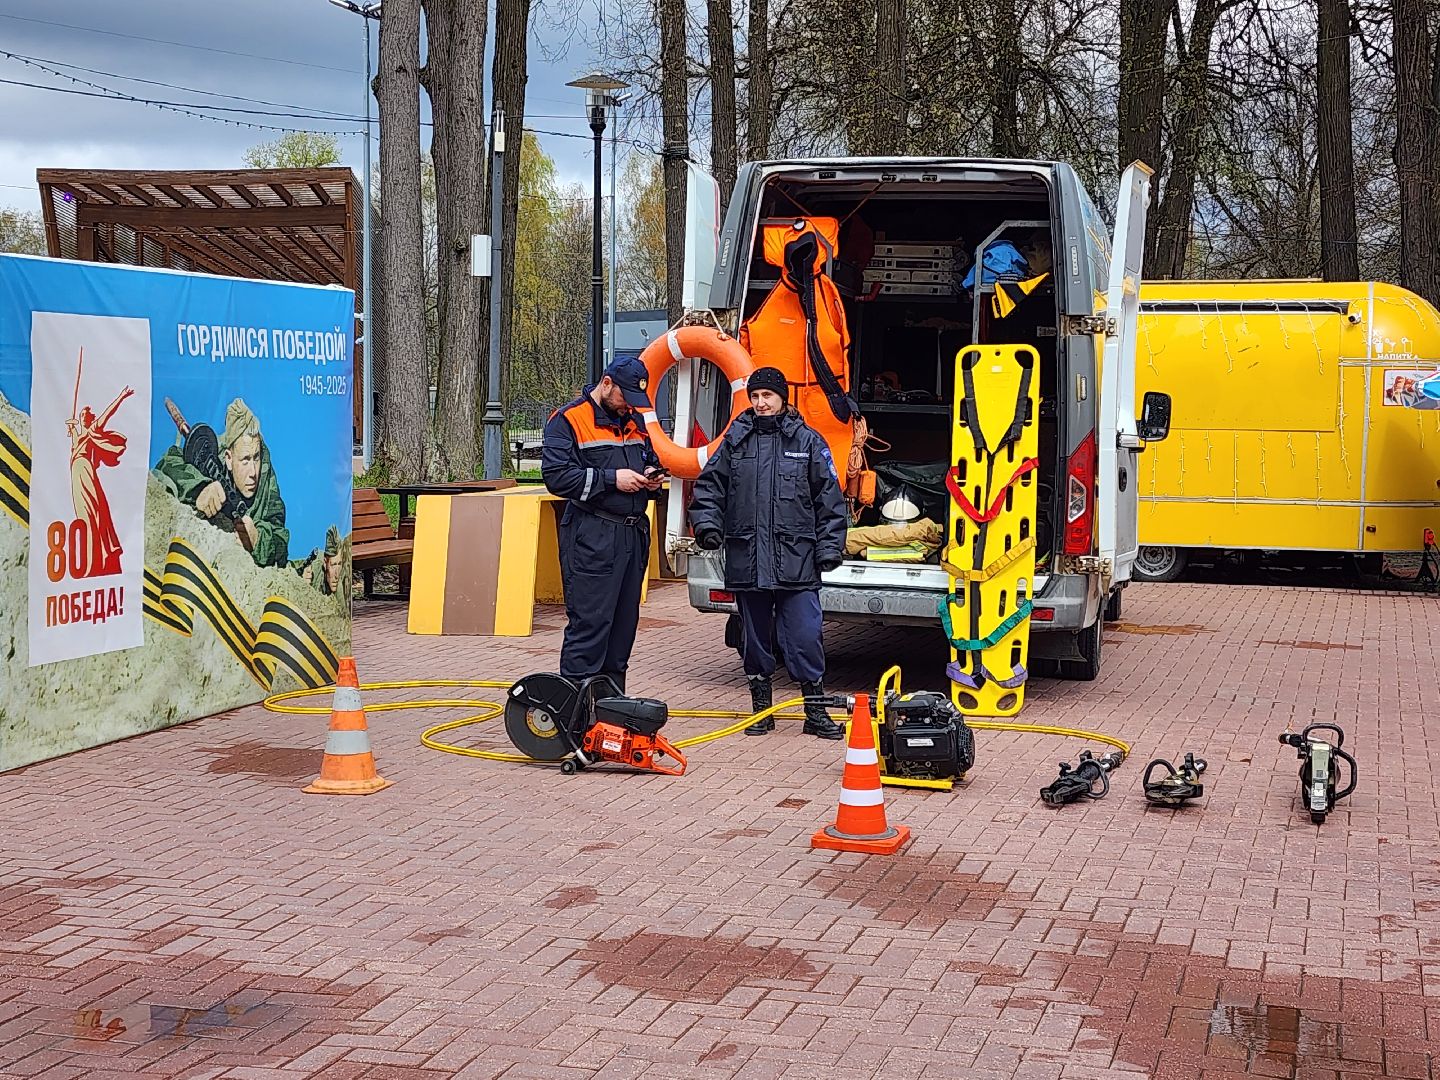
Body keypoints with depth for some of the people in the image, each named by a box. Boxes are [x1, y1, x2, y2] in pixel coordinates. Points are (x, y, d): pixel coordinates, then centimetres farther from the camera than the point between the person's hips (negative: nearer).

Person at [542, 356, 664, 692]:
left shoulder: (633, 422, 18)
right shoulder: (568, 420, -4)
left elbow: (651, 459, 33)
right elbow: (556, 475, -14)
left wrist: (651, 476, 8)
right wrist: (612, 479, -16)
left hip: (634, 535, 8)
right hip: (591, 536, -8)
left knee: (624, 623, 11)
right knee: (589, 623, -9)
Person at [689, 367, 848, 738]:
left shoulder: (808, 441, 5)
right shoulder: (735, 441, 10)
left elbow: (829, 499, 5)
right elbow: (709, 486, 14)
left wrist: (829, 548, -1)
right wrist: (707, 524, -3)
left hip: (796, 561, -2)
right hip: (746, 561, 2)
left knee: (805, 635, -6)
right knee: (755, 637, 11)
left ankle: (815, 711, 5)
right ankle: (761, 707, 22)